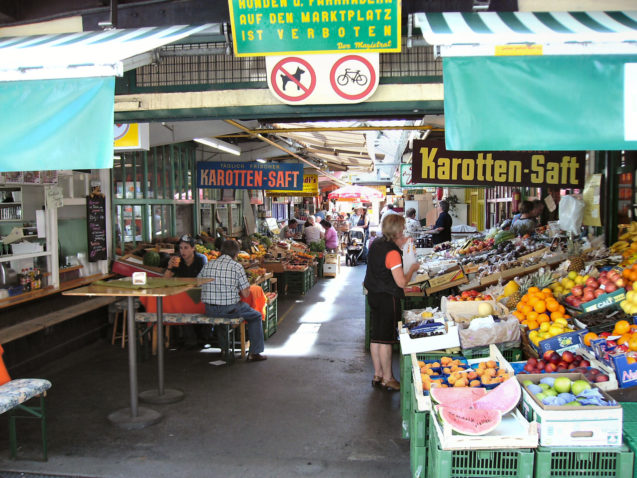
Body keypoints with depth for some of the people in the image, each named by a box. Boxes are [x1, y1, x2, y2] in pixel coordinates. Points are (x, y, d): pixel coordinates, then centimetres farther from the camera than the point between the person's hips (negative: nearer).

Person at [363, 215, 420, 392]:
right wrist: (412, 269, -4)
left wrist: (399, 247, 17)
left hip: (374, 295, 8)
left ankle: (377, 375, 25)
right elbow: (401, 282, -21)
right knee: (386, 339, 1)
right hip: (388, 298, -8)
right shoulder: (392, 252, -21)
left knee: (375, 337, 14)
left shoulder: (376, 244, 5)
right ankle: (387, 379, 12)